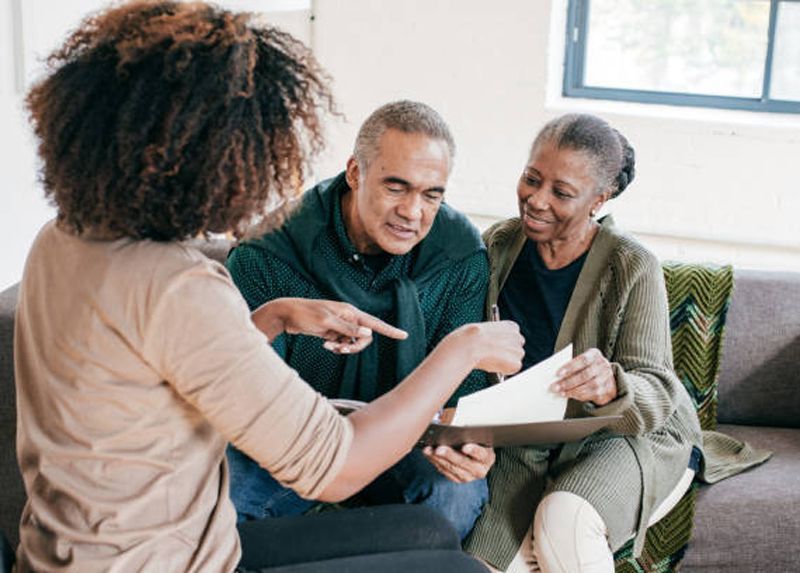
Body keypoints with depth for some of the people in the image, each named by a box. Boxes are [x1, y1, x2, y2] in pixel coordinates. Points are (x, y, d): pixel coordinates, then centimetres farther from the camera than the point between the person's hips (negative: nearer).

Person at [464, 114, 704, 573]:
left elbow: (654, 394, -19)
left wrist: (611, 388, -42)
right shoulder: (499, 246, -4)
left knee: (563, 518, -34)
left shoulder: (632, 267, -16)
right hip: (528, 441, 4)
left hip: (636, 434, -3)